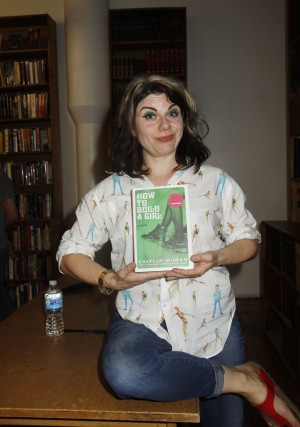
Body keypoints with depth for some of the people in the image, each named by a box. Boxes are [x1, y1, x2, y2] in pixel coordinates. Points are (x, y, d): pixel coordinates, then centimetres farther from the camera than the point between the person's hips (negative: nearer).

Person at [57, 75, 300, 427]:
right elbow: (70, 254, 4)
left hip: (211, 324, 1)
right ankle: (247, 381, -13)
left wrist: (216, 258, -15)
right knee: (123, 373, -31)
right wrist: (111, 280, -16)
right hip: (142, 322, 0)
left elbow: (249, 240, 8)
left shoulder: (216, 182, 2)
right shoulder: (109, 193, 0)